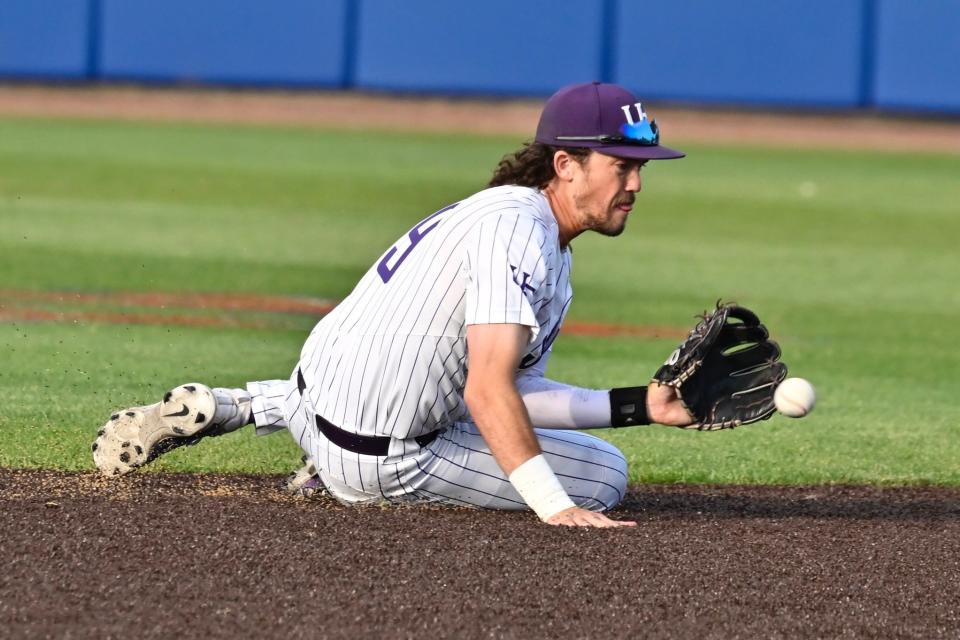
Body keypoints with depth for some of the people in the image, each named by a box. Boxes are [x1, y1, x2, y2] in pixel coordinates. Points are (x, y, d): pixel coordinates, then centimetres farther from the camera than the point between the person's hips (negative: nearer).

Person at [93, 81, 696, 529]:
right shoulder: (518, 229, -21)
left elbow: (516, 389, 11)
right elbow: (489, 391, -31)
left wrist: (640, 405, 2)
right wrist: (555, 509, -37)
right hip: (379, 461, -10)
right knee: (605, 473, -3)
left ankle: (225, 410, 18)